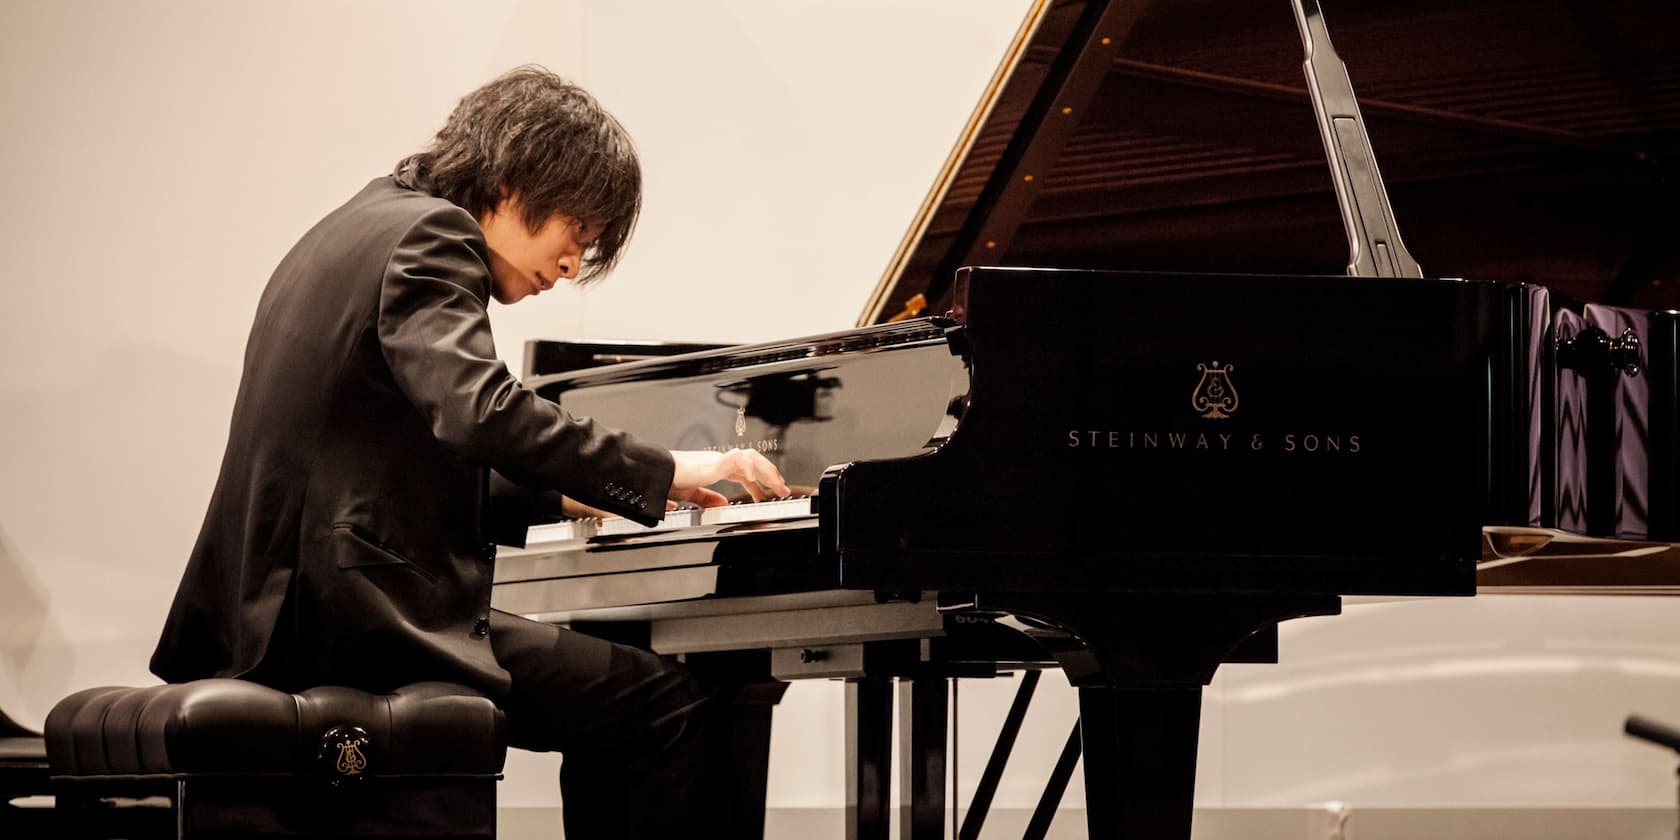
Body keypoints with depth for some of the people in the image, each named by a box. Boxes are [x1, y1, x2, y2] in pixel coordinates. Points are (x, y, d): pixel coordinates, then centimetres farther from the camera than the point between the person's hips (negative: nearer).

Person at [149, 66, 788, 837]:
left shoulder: (352, 231, 22)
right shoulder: (429, 234, -10)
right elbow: (478, 410, -27)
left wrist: (559, 494, 21)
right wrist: (661, 472, -20)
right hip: (364, 620, -11)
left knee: (615, 697, 23)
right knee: (668, 704, -9)